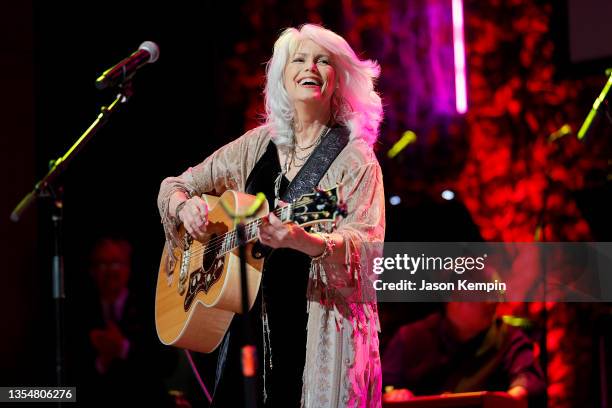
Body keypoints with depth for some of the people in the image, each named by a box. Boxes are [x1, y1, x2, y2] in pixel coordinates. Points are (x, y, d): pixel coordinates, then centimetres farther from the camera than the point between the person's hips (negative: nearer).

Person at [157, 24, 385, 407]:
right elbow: (174, 186, 17)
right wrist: (185, 207, -6)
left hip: (320, 327, -4)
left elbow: (364, 244, -17)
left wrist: (302, 240, -35)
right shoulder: (257, 145, 10)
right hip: (250, 318, 4)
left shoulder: (354, 158, -4)